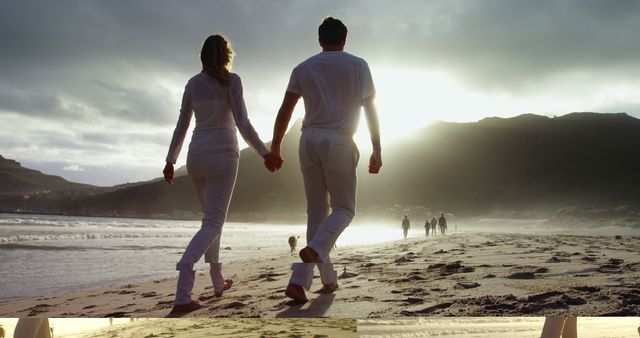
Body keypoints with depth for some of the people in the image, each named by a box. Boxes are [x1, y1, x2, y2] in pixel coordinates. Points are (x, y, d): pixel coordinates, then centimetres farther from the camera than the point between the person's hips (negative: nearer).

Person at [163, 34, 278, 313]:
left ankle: (218, 282, 28)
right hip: (222, 156, -6)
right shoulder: (231, 80, -4)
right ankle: (182, 296, -27)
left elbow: (181, 126, 11)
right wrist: (265, 153, -4)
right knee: (212, 224, -10)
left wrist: (170, 160, 17)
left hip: (196, 156, 6)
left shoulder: (192, 83, 11)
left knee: (212, 217, 22)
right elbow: (243, 124, -11)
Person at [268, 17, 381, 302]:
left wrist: (275, 148, 9)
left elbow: (285, 111, 6)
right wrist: (377, 150, 5)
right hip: (339, 142, -3)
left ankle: (328, 279, 6)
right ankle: (315, 248, -22)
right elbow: (370, 109, 3)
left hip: (309, 141, 3)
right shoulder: (358, 66, 8)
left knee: (316, 211, 10)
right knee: (344, 208, 7)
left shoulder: (303, 68, 14)